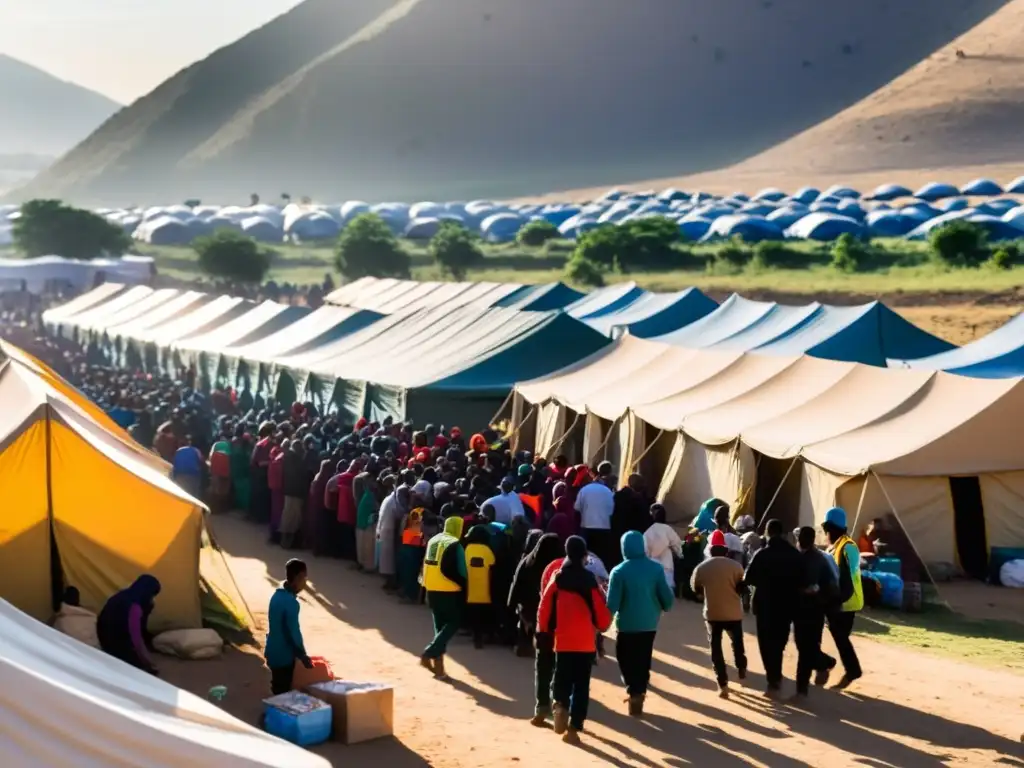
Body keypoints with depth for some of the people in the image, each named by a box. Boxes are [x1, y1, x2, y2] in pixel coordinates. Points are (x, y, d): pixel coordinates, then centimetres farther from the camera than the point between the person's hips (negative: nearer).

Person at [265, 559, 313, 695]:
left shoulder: (277, 595, 5)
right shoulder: (290, 602, -24)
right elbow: (293, 632, -21)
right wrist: (303, 656, -10)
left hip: (273, 652, 9)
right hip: (284, 655, -9)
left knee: (277, 690, 18)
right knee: (283, 693, 1)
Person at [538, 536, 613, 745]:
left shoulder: (557, 579, -1)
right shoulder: (590, 580, -5)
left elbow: (545, 608, 1)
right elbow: (601, 613, -3)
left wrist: (544, 631, 16)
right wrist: (602, 626, 18)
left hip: (563, 641, 1)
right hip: (586, 642, -1)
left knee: (563, 679, 17)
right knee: (581, 686, 5)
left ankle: (560, 705, -11)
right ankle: (573, 728, -1)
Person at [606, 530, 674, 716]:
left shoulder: (619, 571, -13)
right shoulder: (656, 568, -6)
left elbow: (612, 603, -13)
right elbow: (667, 597, -5)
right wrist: (662, 608, 16)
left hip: (627, 624, -3)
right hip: (649, 623, 3)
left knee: (627, 660, 9)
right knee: (643, 660, 17)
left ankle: (634, 691, -5)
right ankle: (639, 691, 18)